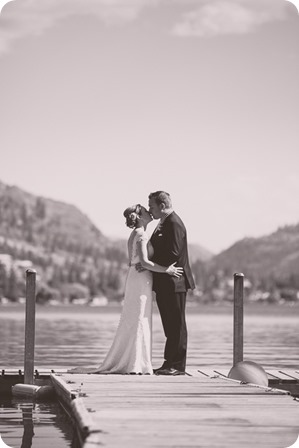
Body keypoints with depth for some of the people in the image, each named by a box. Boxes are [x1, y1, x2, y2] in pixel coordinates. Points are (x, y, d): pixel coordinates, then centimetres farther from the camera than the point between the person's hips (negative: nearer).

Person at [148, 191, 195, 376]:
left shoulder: (174, 224, -15)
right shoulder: (164, 223, 17)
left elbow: (172, 254, -22)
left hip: (174, 283, -10)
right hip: (165, 284, 10)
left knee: (176, 324, -4)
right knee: (170, 325, 13)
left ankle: (178, 366, 0)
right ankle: (170, 363, 17)